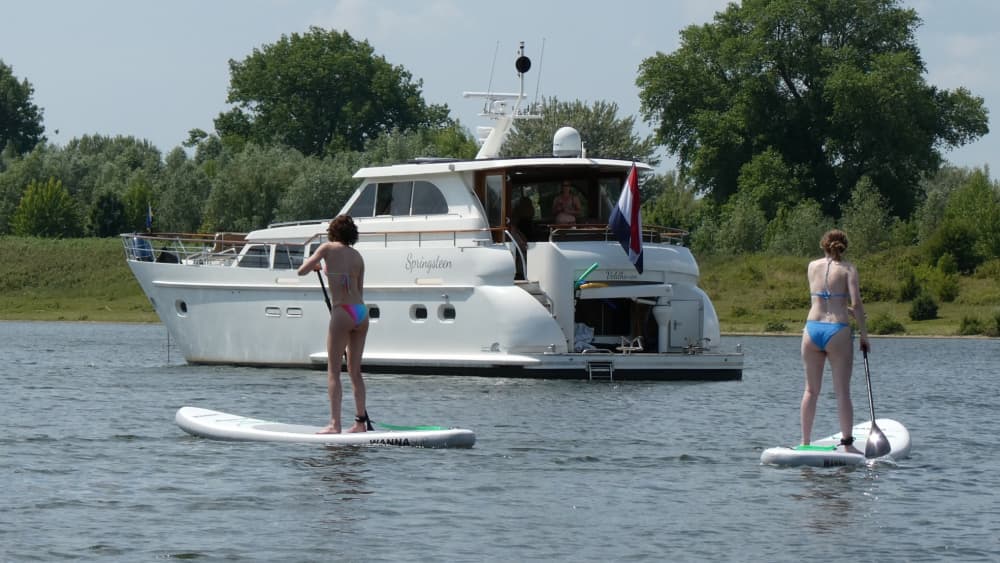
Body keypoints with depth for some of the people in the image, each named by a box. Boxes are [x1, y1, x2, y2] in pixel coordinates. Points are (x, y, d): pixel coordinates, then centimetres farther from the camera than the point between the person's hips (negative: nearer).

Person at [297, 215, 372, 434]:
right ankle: (361, 421, 12)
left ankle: (335, 424, -10)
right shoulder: (358, 256, 15)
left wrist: (312, 263, 20)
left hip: (343, 312, -6)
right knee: (355, 371, 13)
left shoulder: (328, 248, 1)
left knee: (334, 371, -3)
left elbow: (301, 271, 0)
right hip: (362, 313, 6)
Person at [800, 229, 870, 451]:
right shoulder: (847, 268, -1)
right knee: (843, 391, 1)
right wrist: (864, 335, -2)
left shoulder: (812, 266, 10)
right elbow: (856, 303, -10)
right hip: (837, 331, -3)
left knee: (811, 390, 12)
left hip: (812, 329, 3)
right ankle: (847, 444, 0)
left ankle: (805, 442, 14)